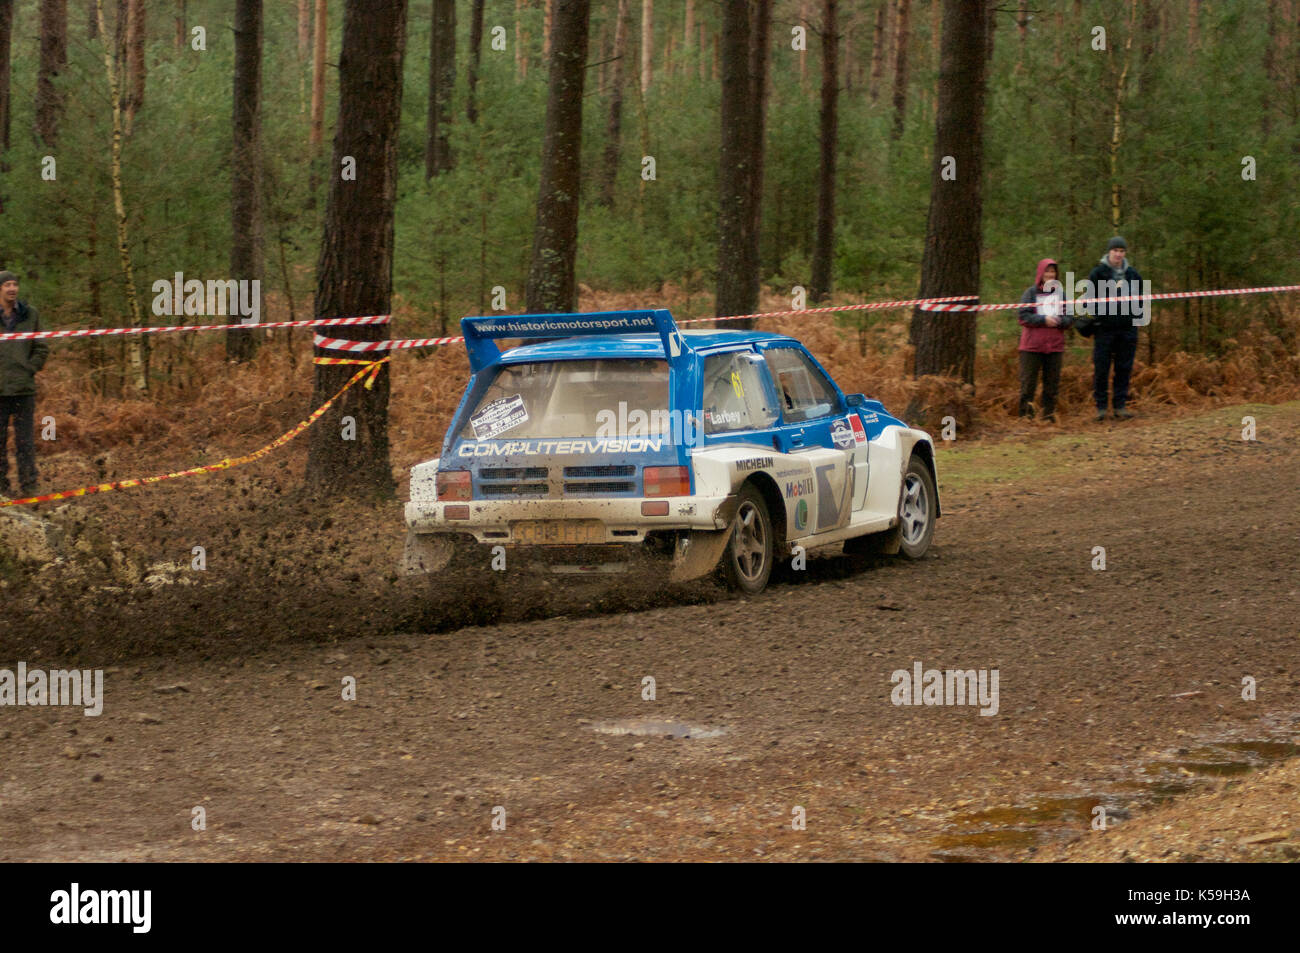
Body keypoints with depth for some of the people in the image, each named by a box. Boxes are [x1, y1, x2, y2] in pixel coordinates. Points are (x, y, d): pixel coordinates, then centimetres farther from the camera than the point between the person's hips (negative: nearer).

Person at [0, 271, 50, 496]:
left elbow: (42, 349, 11)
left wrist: (29, 369, 0)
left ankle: (29, 485, 7)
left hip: (24, 388, 1)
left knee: (26, 440, 2)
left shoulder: (30, 315, 7)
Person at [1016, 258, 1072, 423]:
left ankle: (1049, 413, 10)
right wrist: (1043, 319, -17)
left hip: (1055, 346, 3)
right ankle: (1026, 413, 2)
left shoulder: (1061, 293, 11)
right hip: (1032, 346, -3)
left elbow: (1070, 318, 7)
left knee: (1052, 381, 4)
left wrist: (1060, 321, -14)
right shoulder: (1031, 293, 2)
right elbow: (1024, 316, -6)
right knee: (1028, 381, -3)